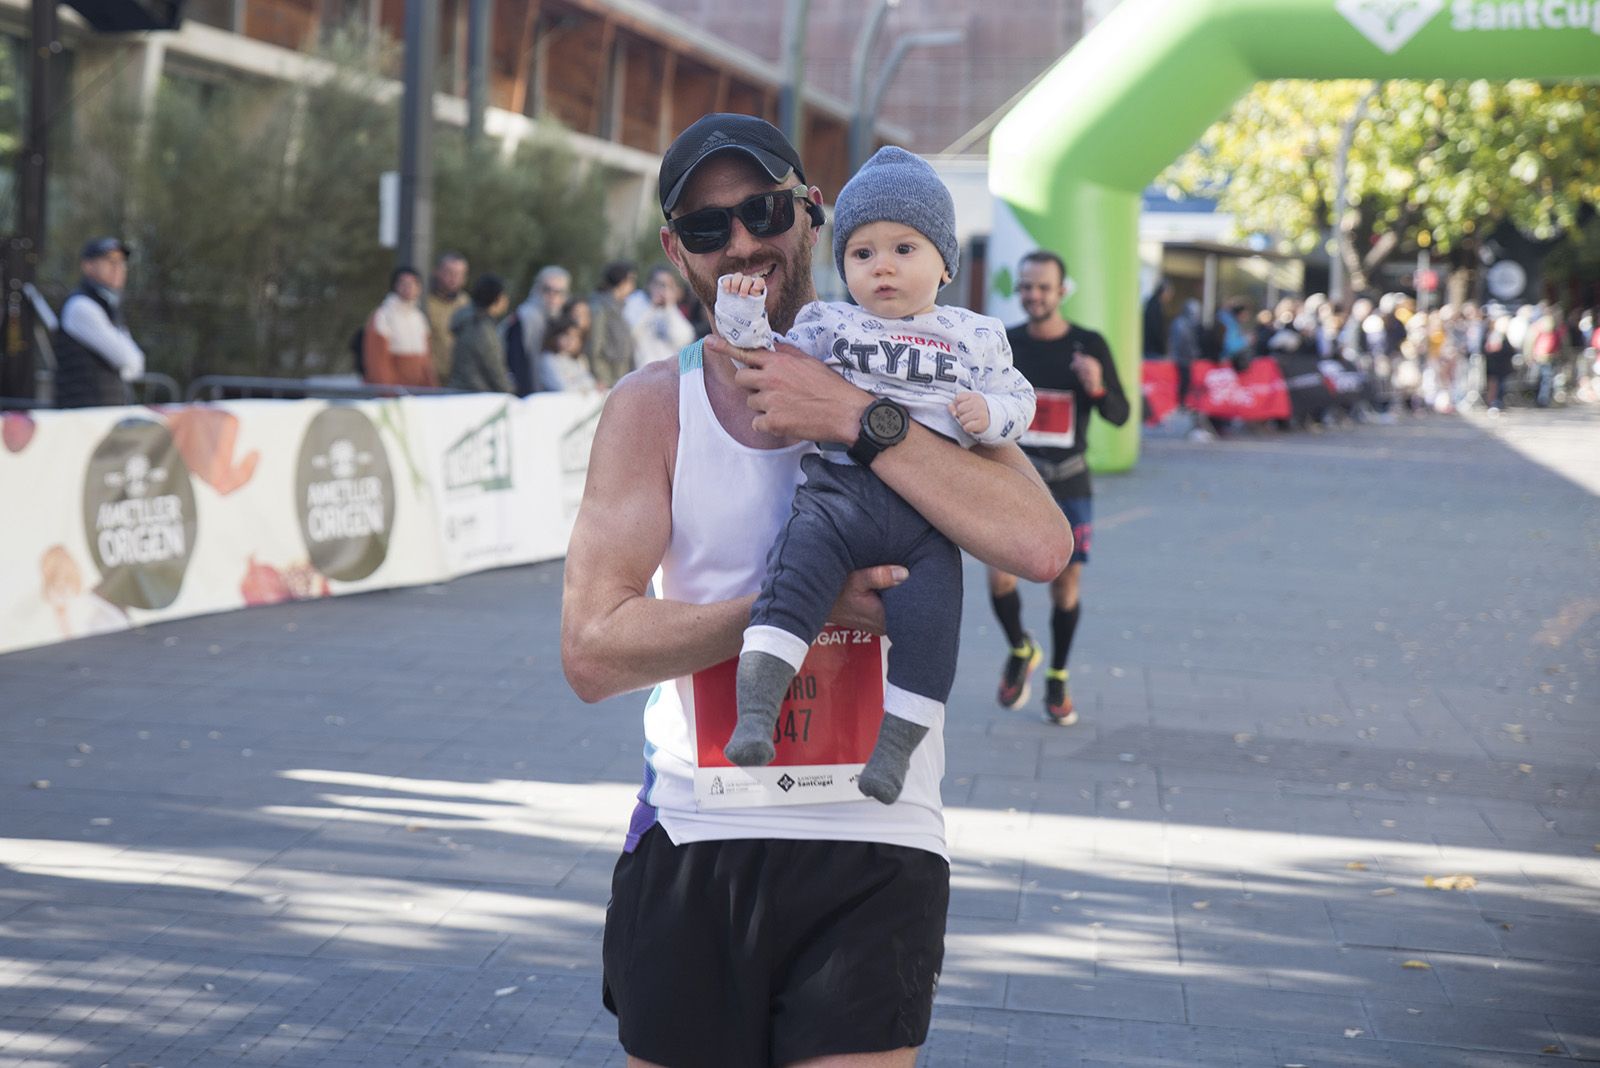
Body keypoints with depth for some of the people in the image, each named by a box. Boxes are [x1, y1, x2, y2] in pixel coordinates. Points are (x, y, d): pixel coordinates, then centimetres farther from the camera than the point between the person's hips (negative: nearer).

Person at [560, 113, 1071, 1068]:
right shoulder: (652, 407, 1)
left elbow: (1042, 545, -17)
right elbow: (591, 649, -9)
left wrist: (851, 420, -20)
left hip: (873, 854, -1)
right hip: (691, 844, 1)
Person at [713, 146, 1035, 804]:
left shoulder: (976, 337, 19)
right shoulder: (828, 325, 19)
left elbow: (1018, 397, 19)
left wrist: (989, 414, -3)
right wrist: (743, 318, 2)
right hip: (841, 488, -1)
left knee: (931, 608, -16)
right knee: (800, 567, -25)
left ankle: (898, 742, -3)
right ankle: (756, 708, -31)